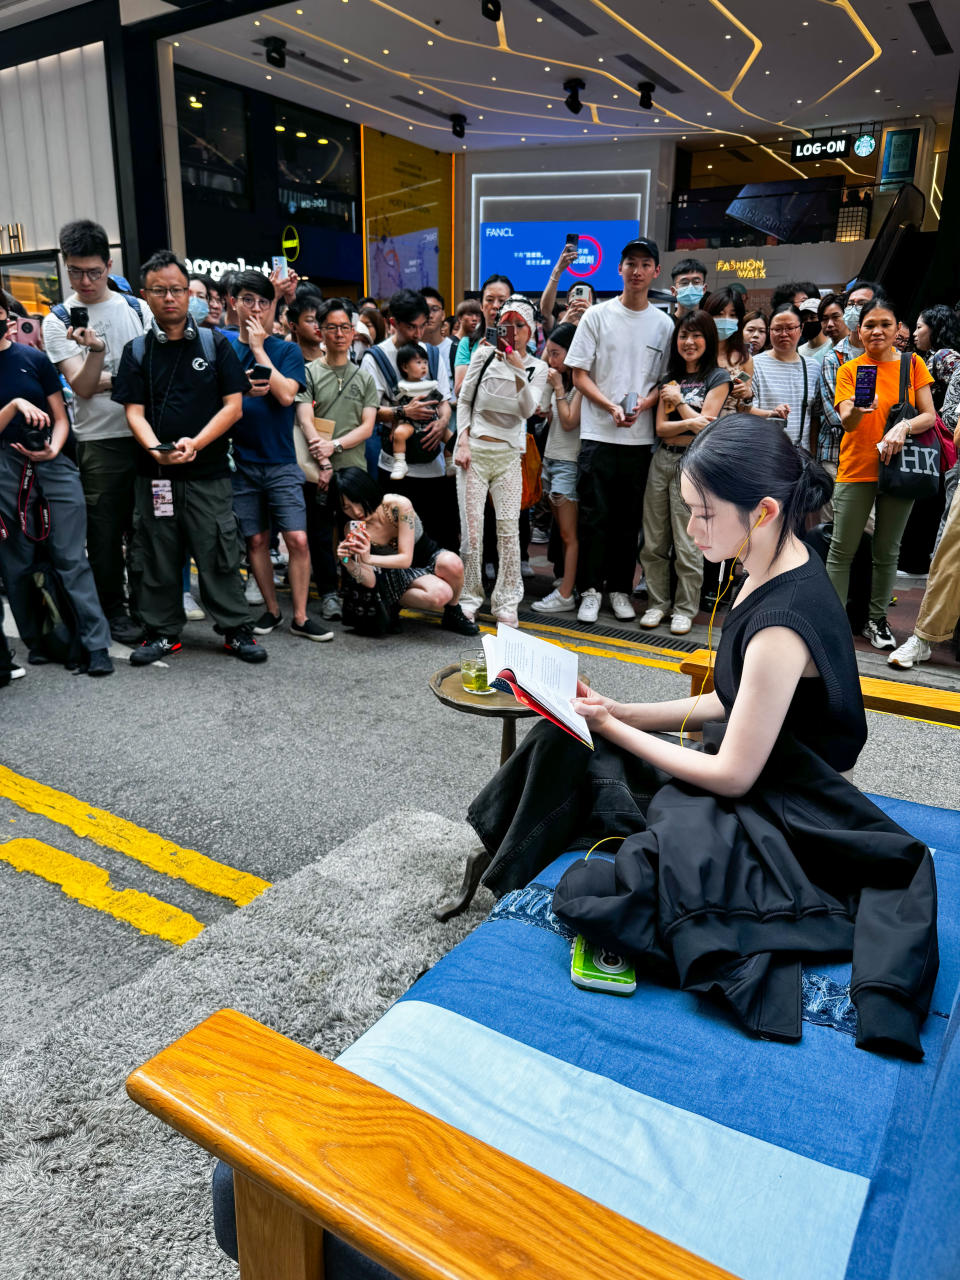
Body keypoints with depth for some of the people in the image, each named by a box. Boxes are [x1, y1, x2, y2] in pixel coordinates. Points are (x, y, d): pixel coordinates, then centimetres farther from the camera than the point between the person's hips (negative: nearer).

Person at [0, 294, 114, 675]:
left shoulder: (34, 358, 7)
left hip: (53, 466, 0)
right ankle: (35, 641, 18)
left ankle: (96, 645, -4)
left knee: (71, 558, -4)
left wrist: (53, 449, -9)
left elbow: (61, 417, 8)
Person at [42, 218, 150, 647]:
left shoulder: (137, 308, 9)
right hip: (99, 440, -2)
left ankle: (144, 606, 21)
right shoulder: (59, 320, 1)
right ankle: (113, 610, 16)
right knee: (105, 530, 3)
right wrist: (97, 350, -23)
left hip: (146, 434, 2)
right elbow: (82, 387, -9)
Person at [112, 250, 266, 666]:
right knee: (158, 555, 8)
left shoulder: (216, 344, 5)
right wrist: (156, 448, -19)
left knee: (219, 554, 0)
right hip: (154, 472, 2)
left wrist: (195, 443, -15)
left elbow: (233, 406, -1)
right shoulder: (137, 351, 8)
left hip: (208, 473, -2)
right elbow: (134, 412, 2)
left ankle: (236, 629, 12)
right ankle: (163, 632, 21)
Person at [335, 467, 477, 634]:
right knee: (440, 594, -36)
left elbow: (406, 558, -25)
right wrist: (350, 564, -39)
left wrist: (369, 559, -42)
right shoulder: (353, 531, -16)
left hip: (429, 557, 1)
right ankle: (396, 602, -5)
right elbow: (370, 582, -18)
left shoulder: (399, 505, -25)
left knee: (451, 563, -39)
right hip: (397, 574, 0)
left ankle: (453, 614, -11)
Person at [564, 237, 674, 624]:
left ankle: (620, 590, 19)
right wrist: (611, 407, -14)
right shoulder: (598, 316, 3)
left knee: (629, 519, 8)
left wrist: (644, 402, -10)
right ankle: (590, 590, 9)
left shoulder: (664, 324, 9)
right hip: (598, 434, -2)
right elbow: (579, 374, -1)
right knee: (595, 516, -1)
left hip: (640, 437, 2)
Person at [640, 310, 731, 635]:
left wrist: (678, 401, -1)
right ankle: (657, 603, 19)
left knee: (687, 545, -3)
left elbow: (706, 427, -8)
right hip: (662, 460, 5)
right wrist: (690, 423, -11)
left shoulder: (718, 377, 2)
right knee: (653, 543, 7)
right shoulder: (670, 378, 15)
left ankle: (685, 609, 9)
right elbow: (661, 428, 5)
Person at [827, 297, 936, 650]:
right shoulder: (849, 369, 1)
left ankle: (877, 620, 20)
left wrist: (904, 427, -20)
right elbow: (847, 423, -11)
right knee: (842, 550, -3)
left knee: (887, 552, 9)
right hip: (856, 470, -1)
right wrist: (858, 411, -34)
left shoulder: (913, 364, 5)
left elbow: (929, 416, 0)